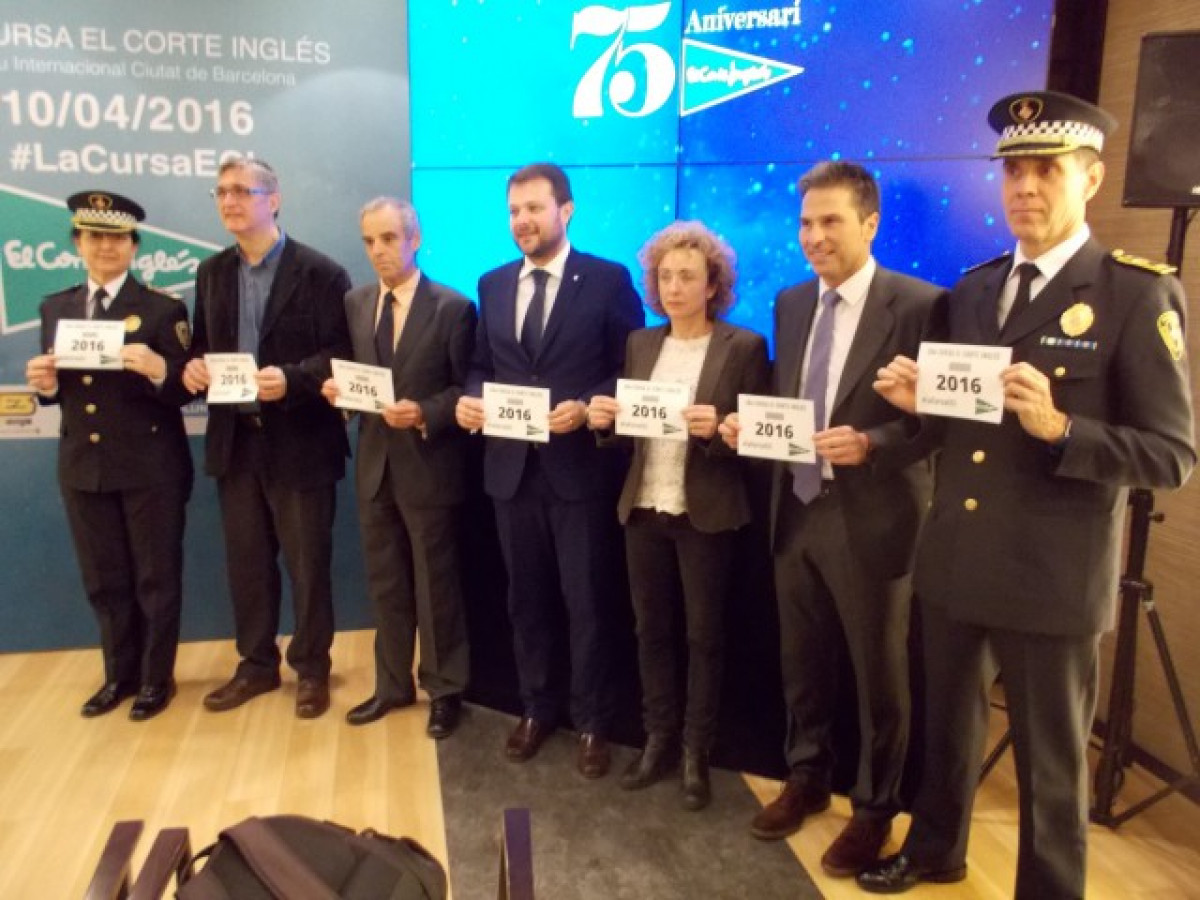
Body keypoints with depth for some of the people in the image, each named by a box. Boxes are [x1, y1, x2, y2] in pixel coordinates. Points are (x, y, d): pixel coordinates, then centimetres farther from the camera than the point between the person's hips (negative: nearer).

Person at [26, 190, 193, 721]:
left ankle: (157, 678, 24)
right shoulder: (55, 308, 9)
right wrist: (45, 385, -11)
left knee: (156, 578, 8)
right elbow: (60, 390, 11)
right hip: (83, 467, 5)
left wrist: (158, 370, -30)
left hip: (151, 468, -5)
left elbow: (184, 392, -10)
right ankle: (120, 674, 33)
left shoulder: (163, 309, -5)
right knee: (103, 581, 15)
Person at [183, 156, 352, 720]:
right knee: (245, 562, 14)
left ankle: (312, 669, 23)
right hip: (235, 440, 6)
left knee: (307, 563, 6)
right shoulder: (212, 273, 11)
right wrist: (193, 367, -7)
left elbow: (343, 353, -11)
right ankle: (257, 664, 31)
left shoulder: (320, 273, -7)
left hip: (299, 441, -5)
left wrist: (291, 378, -26)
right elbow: (202, 345, 16)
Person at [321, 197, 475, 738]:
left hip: (429, 466, -5)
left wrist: (424, 414, -23)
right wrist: (338, 388, -8)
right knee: (385, 585, 16)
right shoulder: (355, 304, 9)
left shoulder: (453, 307, -8)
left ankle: (444, 692, 24)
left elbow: (467, 390, -8)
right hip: (375, 464, 5)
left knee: (436, 586, 7)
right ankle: (393, 685, 32)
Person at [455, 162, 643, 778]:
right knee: (526, 598, 16)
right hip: (511, 466, 5)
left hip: (579, 466, -4)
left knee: (584, 602, 6)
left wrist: (586, 407, -20)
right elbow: (481, 365, 14)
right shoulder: (493, 285, 11)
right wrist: (470, 398, -7)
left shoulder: (608, 280, -4)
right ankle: (536, 708, 34)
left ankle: (592, 723, 24)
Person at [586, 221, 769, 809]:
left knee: (704, 634, 7)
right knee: (651, 628, 12)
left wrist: (717, 429, -25)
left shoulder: (743, 347, -5)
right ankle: (658, 741, 28)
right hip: (643, 509, 5)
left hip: (706, 514, -4)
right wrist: (604, 419, -11)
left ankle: (696, 753, 23)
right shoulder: (640, 344, 10)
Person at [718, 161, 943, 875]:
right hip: (797, 510, 6)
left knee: (879, 676, 12)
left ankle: (874, 809, 32)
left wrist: (869, 444, -27)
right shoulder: (791, 304, 9)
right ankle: (806, 778, 41)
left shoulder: (918, 304, -11)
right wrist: (752, 424, -5)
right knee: (803, 663, 19)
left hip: (872, 519, -5)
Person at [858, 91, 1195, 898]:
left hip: (1051, 577, -5)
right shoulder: (973, 289, 8)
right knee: (949, 724, 24)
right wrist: (918, 400, -7)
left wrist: (1057, 426, -28)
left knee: (1050, 759, 13)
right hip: (954, 561, 6)